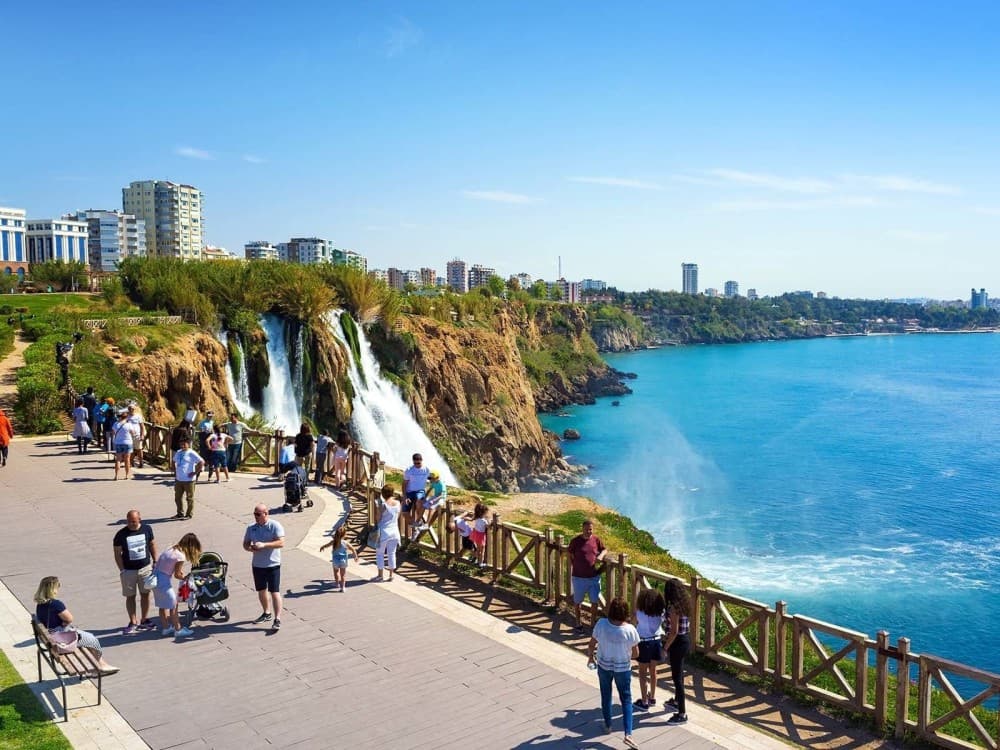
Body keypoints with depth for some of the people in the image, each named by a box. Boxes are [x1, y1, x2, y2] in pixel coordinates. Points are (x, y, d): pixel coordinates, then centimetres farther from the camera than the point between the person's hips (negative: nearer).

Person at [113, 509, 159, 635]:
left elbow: (152, 545, 8)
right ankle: (133, 623, 18)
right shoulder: (121, 534, -11)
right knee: (130, 596, 7)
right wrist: (122, 570, -11)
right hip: (129, 570, -2)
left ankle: (144, 620, 22)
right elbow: (117, 553, -5)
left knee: (145, 594, 9)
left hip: (146, 568, 2)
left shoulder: (147, 529, -4)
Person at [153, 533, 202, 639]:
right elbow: (177, 575, -10)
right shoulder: (181, 556, -17)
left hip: (156, 577, 9)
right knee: (173, 606, 5)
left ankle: (165, 628, 32)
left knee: (163, 605, 20)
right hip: (164, 581, -9)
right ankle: (178, 630, 15)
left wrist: (180, 571, 9)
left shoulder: (172, 549, 8)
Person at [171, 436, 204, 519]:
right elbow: (173, 461, 28)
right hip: (178, 479, 7)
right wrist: (175, 471, 16)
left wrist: (195, 473, -16)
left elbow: (201, 462, -16)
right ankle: (180, 513, 27)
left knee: (190, 498, 3)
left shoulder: (191, 453, -11)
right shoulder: (178, 453, 10)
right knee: (177, 498, 14)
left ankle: (189, 514, 13)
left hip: (189, 480, -7)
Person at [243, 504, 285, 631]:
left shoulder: (275, 526, -10)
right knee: (261, 590, 18)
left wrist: (264, 545, -27)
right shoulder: (251, 528, 5)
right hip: (257, 565, 6)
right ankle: (266, 613, 37)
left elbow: (281, 543, -19)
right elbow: (245, 543, 11)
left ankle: (277, 619, -3)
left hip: (273, 565, -6)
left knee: (275, 592, -6)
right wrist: (249, 548, -14)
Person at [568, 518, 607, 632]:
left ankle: (593, 623, 29)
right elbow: (571, 558, -1)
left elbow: (604, 550, 13)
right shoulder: (575, 541, -11)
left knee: (595, 601, 9)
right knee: (577, 601, 14)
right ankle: (578, 623, 33)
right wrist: (570, 575, -4)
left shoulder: (596, 539, -4)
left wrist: (601, 555, -10)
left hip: (594, 577, 2)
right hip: (579, 577, -2)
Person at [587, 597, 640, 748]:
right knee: (626, 700, 11)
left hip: (604, 666, 1)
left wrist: (590, 657, 12)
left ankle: (608, 725, 37)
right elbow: (635, 653, -8)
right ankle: (628, 734, 2)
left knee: (606, 695, 22)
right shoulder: (630, 629, -21)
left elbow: (591, 644, -7)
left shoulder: (601, 624, -19)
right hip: (623, 668, -1)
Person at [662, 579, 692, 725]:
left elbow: (674, 632, -24)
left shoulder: (673, 607, -23)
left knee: (677, 677, 0)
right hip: (685, 640, 9)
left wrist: (665, 647, -15)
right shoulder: (684, 604, 3)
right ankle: (676, 701, 43)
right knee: (678, 673, 25)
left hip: (678, 643, -9)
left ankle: (682, 714, 6)